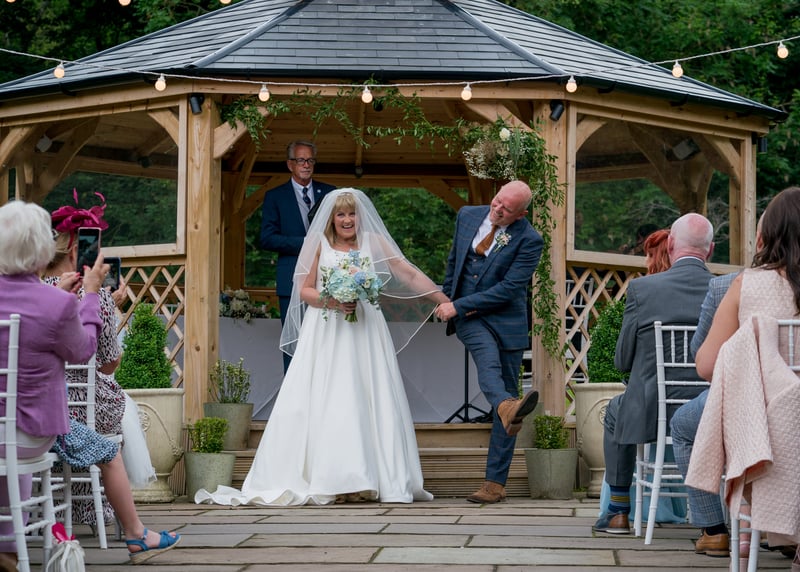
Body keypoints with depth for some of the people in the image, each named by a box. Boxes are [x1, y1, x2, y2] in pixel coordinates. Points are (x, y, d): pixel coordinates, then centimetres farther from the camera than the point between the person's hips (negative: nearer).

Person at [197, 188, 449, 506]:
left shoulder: (374, 241, 8)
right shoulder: (318, 243, 4)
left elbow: (411, 274, 7)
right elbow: (304, 290, 2)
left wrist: (445, 301, 3)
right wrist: (330, 302, -15)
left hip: (364, 333, 2)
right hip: (325, 335, -2)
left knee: (369, 403, -1)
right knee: (326, 404, -5)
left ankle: (373, 479, 2)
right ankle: (328, 481, -6)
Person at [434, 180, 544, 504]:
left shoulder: (529, 241, -12)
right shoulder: (467, 216, 2)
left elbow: (507, 289, -17)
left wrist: (458, 306, -17)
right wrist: (446, 299, 22)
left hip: (506, 319, -2)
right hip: (468, 318, 2)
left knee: (506, 388, -1)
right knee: (488, 362, -30)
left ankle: (495, 483, 3)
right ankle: (509, 409, -63)